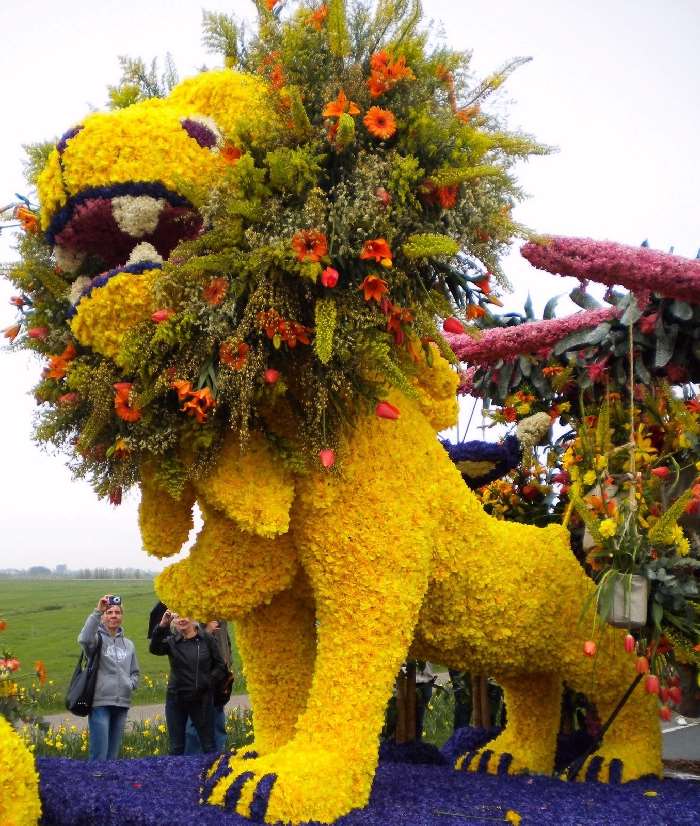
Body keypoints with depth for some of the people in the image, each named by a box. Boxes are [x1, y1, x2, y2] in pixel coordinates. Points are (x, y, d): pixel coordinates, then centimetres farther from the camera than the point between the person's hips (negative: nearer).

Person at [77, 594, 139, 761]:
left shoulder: (128, 644, 15)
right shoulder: (98, 638, -2)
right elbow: (84, 639, -27)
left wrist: (130, 683, 1)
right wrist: (97, 611, -32)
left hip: (122, 704, 5)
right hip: (100, 703, -5)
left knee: (113, 754, 12)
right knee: (99, 755, -7)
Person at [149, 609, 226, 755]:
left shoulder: (206, 639, 0)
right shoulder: (172, 641, 1)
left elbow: (220, 666, 5)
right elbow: (154, 648, -19)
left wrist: (208, 681, -10)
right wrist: (162, 626, -31)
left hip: (202, 699, -1)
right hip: (176, 699, 1)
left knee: (208, 745, 4)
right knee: (176, 747, 8)